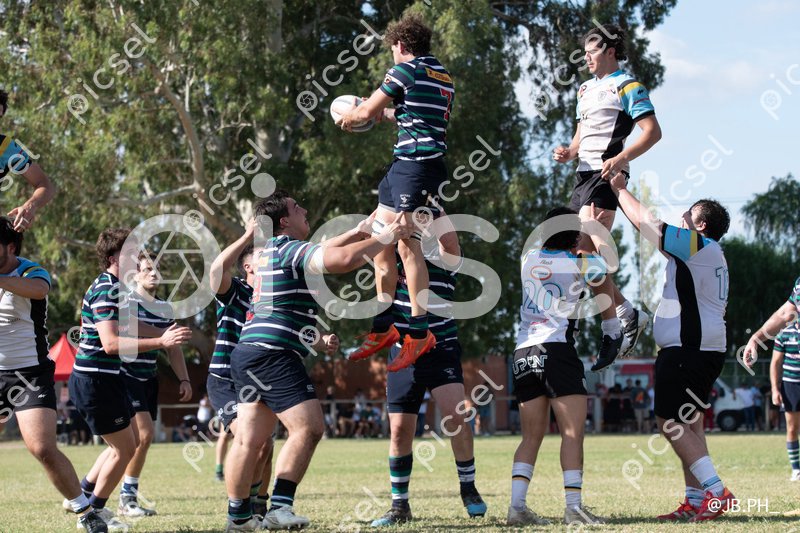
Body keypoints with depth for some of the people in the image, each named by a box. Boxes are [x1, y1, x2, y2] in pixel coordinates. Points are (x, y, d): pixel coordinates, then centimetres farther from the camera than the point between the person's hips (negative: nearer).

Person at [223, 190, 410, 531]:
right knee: (308, 426, -14)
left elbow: (322, 252, 38)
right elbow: (344, 260, -21)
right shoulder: (289, 249, -10)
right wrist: (385, 237, -8)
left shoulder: (273, 251, 21)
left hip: (249, 354, 10)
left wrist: (359, 232, 37)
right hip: (272, 355, -10)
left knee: (250, 438, 10)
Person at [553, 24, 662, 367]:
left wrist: (620, 158, -24)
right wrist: (570, 152, 7)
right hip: (585, 174, 9)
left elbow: (652, 131, -12)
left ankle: (613, 332, -13)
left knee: (588, 252, -17)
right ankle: (629, 315, 16)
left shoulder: (626, 86, -4)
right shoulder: (586, 89, 22)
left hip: (606, 175, -9)